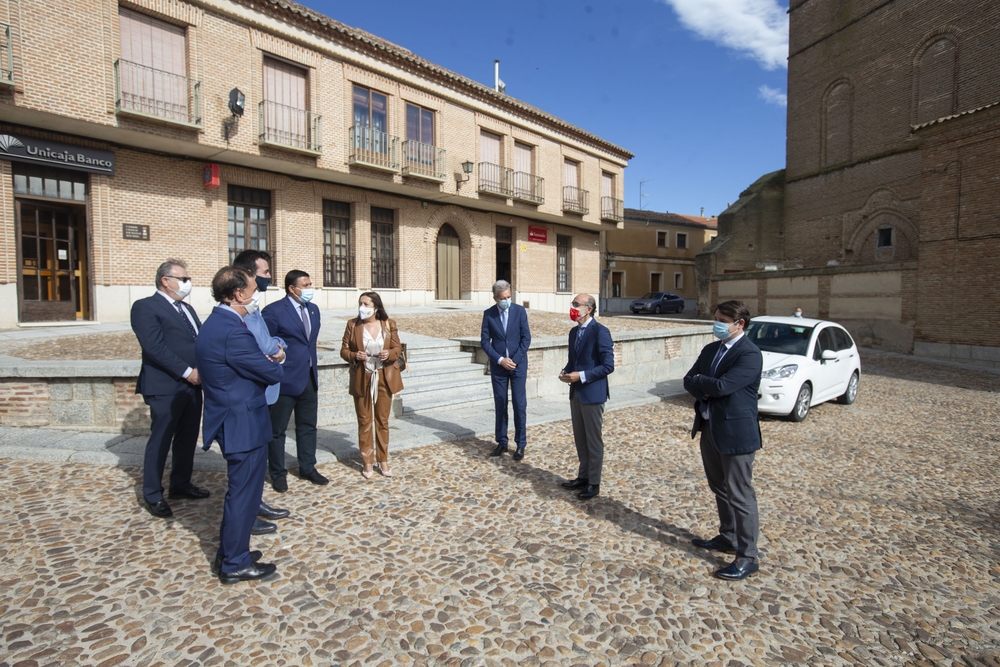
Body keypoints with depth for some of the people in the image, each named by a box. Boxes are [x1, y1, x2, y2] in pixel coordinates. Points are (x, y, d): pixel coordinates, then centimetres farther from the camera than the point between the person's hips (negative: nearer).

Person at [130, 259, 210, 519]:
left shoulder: (187, 309, 17)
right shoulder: (145, 307, -8)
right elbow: (155, 347, -18)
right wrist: (187, 372, -18)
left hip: (192, 385, 8)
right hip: (165, 387, -7)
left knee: (188, 439, 15)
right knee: (160, 441, 4)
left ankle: (181, 485, 29)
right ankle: (152, 495, 18)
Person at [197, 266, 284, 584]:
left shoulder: (216, 322, 8)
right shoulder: (233, 331, -25)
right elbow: (272, 373, -18)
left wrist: (266, 361, 1)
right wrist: (277, 366, 2)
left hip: (232, 420, 11)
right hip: (243, 424, -11)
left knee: (240, 490, 23)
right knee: (243, 494, 5)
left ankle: (228, 554, 37)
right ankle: (235, 564, 21)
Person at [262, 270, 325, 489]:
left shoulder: (313, 310, 9)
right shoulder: (274, 311, -12)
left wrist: (313, 370, 16)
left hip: (309, 378, 6)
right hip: (284, 379, -6)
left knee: (308, 426, 15)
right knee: (277, 430, 8)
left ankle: (307, 468, 30)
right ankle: (278, 474, 23)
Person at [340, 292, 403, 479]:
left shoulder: (389, 324, -3)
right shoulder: (352, 324, -3)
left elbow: (398, 348, 3)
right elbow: (344, 350, 1)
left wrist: (390, 354, -19)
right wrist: (354, 356, -20)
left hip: (384, 378, 1)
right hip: (362, 379, 0)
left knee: (382, 420, 10)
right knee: (364, 421, 7)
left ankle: (383, 461, 23)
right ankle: (367, 462, 20)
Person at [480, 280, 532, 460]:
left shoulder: (520, 311, -3)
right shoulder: (488, 314, 0)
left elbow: (526, 338, -4)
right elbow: (484, 342, -1)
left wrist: (515, 360, -11)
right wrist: (500, 360, -11)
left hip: (518, 364, -1)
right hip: (498, 366, 1)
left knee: (520, 405, 0)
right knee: (500, 405, 7)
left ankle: (520, 444, 11)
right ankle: (502, 442, 19)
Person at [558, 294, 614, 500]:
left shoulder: (600, 331, -14)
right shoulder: (574, 332, 11)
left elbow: (608, 366, -17)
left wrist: (581, 376, -21)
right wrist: (565, 372, -2)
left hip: (592, 393, -8)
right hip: (576, 392, 8)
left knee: (594, 440, 5)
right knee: (580, 439, 16)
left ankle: (594, 483, 18)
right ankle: (583, 476, 31)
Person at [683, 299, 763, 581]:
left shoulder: (750, 354, -16)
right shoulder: (711, 349, 10)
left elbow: (722, 385, -26)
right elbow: (689, 381, 6)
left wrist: (699, 381, -8)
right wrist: (705, 391, -15)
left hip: (735, 432, -8)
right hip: (709, 428, 9)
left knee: (740, 494, 0)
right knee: (719, 489, 20)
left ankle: (747, 557, 12)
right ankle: (727, 538, 38)